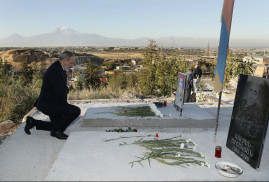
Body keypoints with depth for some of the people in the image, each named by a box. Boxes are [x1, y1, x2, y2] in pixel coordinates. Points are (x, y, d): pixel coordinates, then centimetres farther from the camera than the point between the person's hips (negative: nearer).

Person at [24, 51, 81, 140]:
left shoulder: (60, 69, 9)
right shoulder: (54, 71, -23)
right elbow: (61, 92, -27)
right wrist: (67, 87, -9)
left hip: (52, 103, 11)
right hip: (48, 104, -10)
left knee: (57, 125, 22)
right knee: (76, 111, -20)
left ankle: (32, 122, 25)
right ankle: (56, 131, -4)